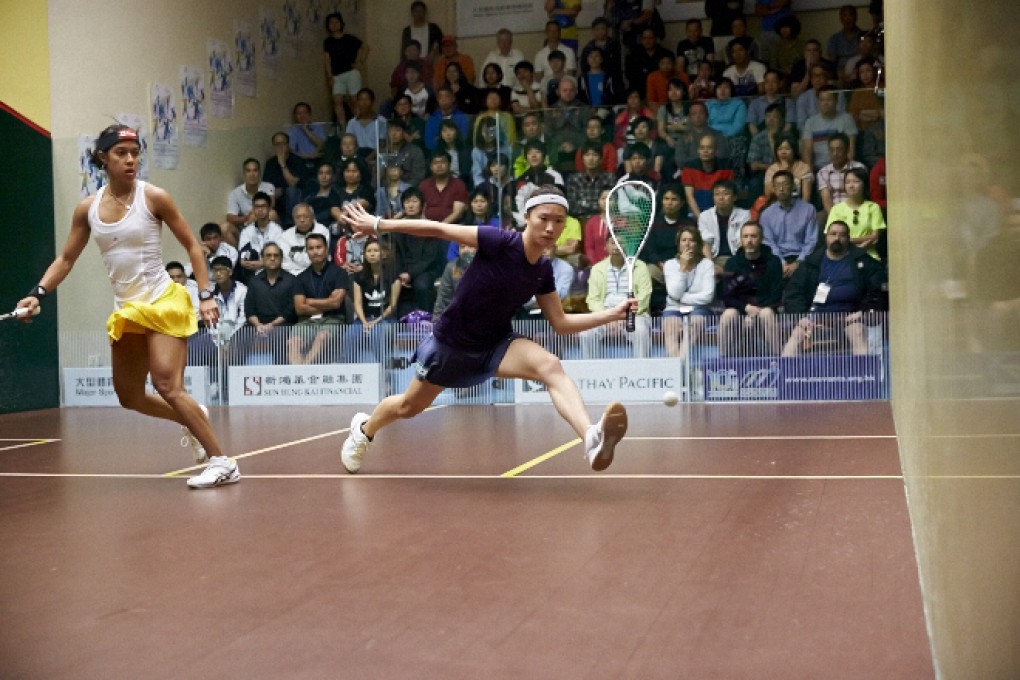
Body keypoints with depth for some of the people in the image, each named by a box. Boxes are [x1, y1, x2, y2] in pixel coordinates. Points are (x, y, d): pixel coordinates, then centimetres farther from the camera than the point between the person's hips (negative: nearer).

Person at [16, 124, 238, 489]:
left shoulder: (153, 197, -9)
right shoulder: (87, 209, 3)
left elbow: (191, 245, -3)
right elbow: (66, 259, 11)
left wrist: (206, 295, -10)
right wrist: (38, 293, -3)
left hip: (163, 303, -6)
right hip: (126, 311, 6)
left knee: (168, 387, -18)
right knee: (130, 397, 12)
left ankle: (222, 462, -12)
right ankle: (192, 421, 38)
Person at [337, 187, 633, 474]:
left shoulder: (543, 270, -7)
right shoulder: (500, 242, -25)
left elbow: (560, 323, 1)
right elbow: (439, 229, -21)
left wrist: (612, 313, -9)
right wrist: (378, 224, -19)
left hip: (497, 345, 3)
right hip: (451, 343, -3)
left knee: (551, 366, -29)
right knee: (409, 407, 17)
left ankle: (592, 438, -54)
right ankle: (364, 429, 55)